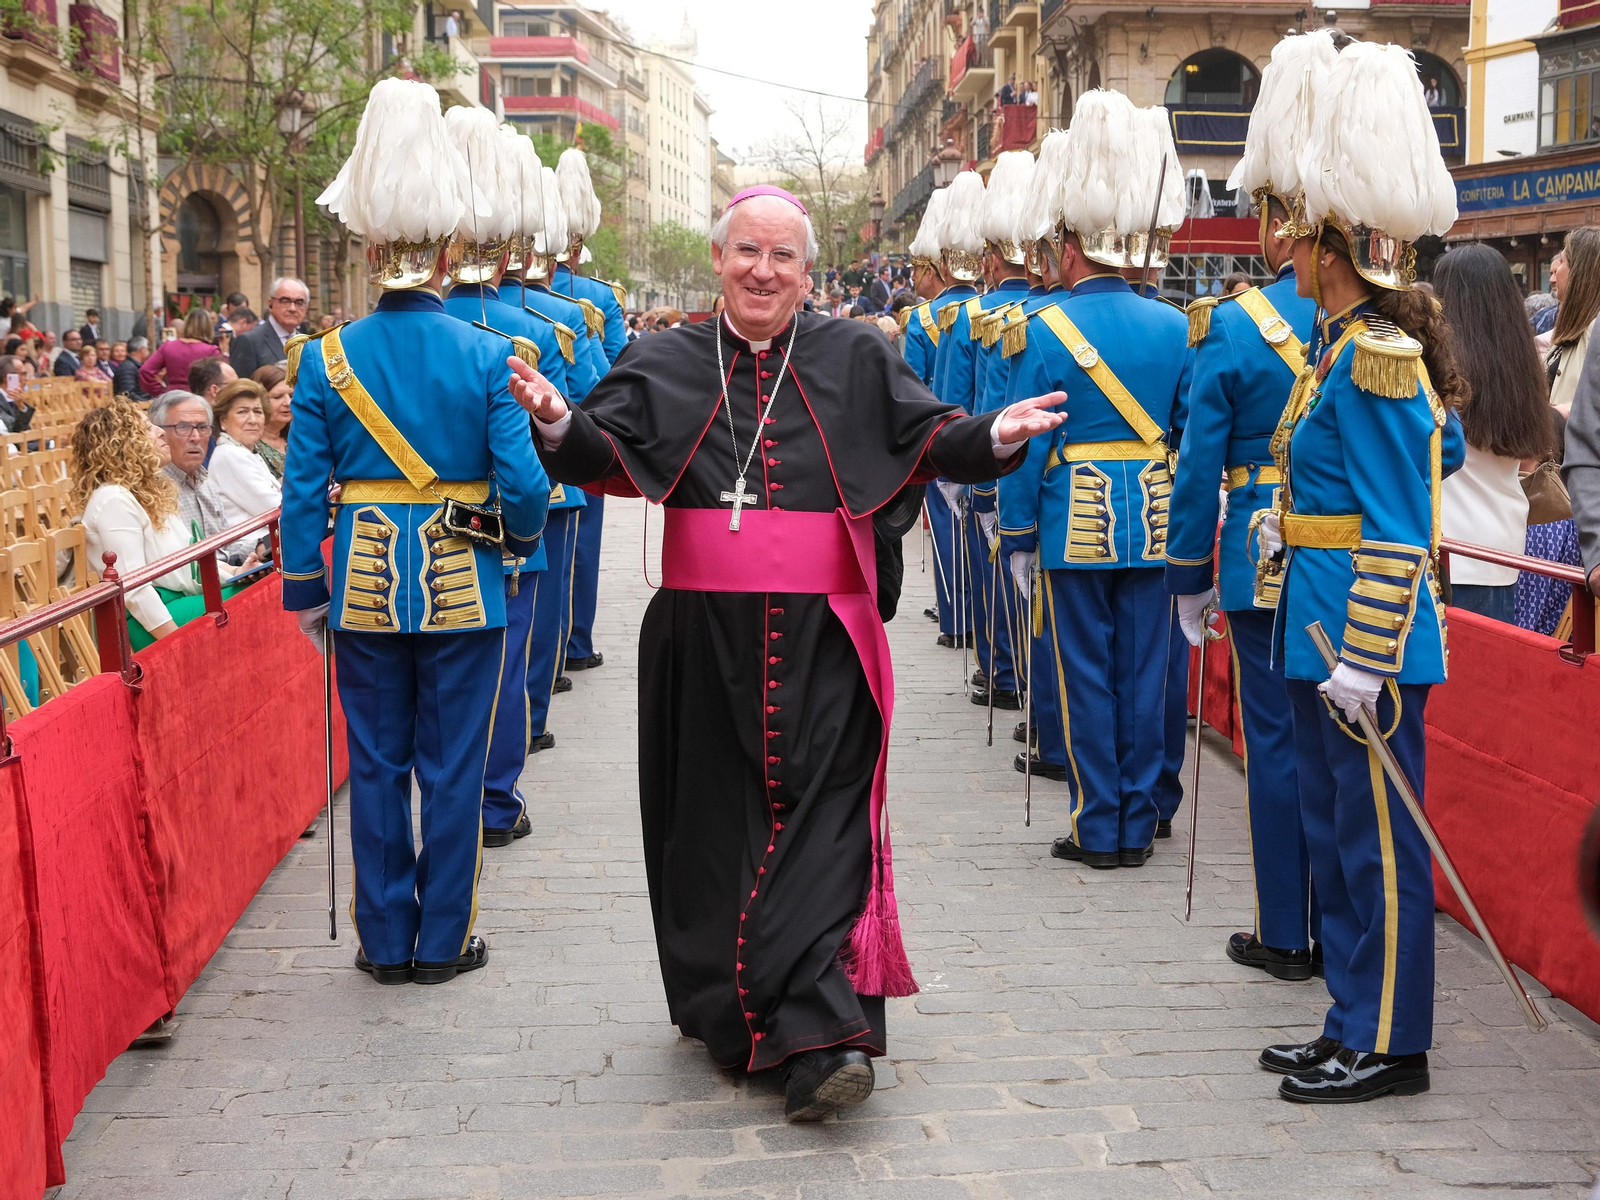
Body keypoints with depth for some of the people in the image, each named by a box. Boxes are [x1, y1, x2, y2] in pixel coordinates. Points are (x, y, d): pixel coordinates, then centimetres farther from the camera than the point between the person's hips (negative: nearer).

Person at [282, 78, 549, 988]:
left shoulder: (327, 358, -5)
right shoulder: (487, 356, -10)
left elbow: (304, 490, -3)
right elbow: (522, 483, -12)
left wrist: (304, 589, 8)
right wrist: (526, 535, 9)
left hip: (365, 582, 2)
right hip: (462, 586, -1)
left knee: (376, 764, 12)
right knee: (453, 766, 9)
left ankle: (386, 940, 20)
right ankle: (443, 940, 17)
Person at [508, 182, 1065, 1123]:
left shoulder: (856, 359, 7)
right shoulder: (666, 366, 9)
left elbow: (933, 437, 2)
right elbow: (606, 461, 0)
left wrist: (996, 436, -18)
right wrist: (558, 421, -20)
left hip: (821, 641, -2)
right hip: (705, 639, 2)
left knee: (821, 823, -9)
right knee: (717, 824, 9)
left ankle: (819, 1034, -11)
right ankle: (733, 1016, 24)